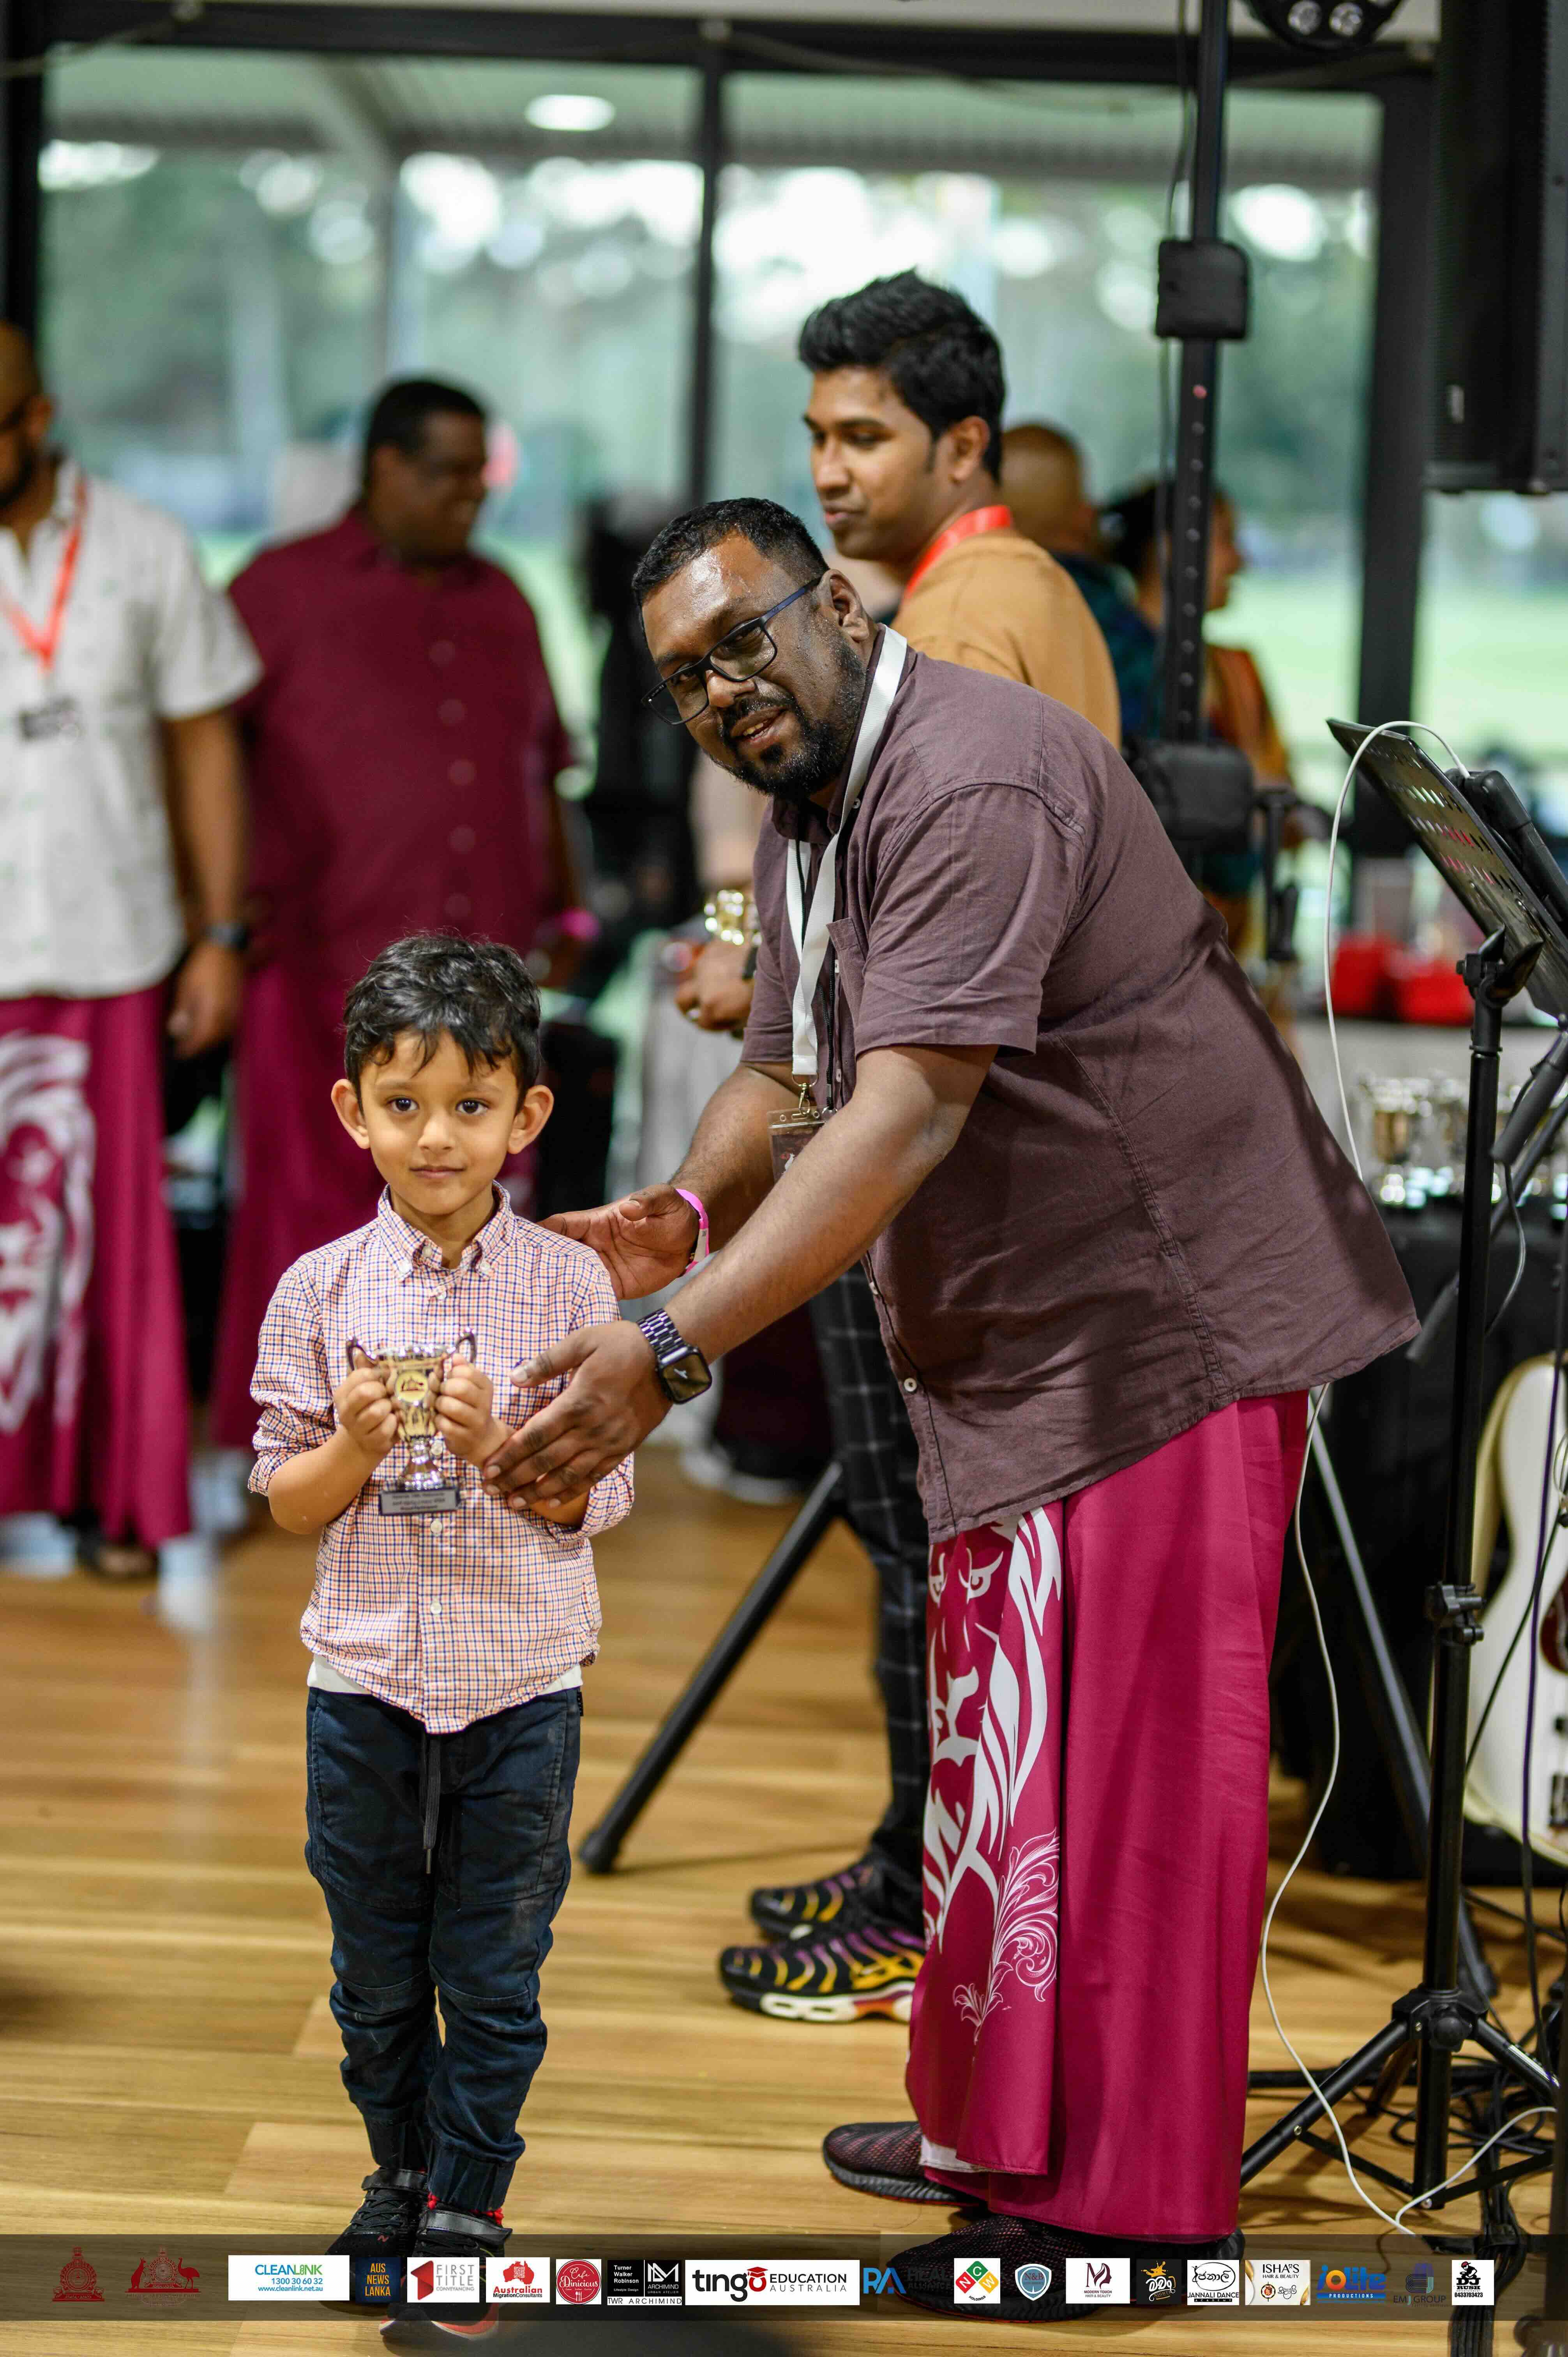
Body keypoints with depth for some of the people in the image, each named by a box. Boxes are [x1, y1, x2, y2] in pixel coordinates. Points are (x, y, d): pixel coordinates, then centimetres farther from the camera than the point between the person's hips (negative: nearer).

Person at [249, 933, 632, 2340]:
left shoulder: (567, 1287, -6)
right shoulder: (322, 1292, -3)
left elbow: (601, 1499, -5)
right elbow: (286, 1500, 2)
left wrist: (499, 1443, -22)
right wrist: (357, 1443, -18)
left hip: (520, 1683, -2)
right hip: (364, 1680, 2)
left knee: (493, 1974, 6)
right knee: (375, 1971, 14)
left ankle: (468, 2208, 19)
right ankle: (401, 2180, 34)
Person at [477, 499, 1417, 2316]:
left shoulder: (970, 782, -24)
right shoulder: (806, 818, 11)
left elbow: (909, 1114, -33)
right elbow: (785, 1074, 10)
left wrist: (670, 1350, -39)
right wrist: (686, 1211, -14)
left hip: (1162, 1318, -10)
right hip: (1007, 1344, 10)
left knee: (1113, 1757, -6)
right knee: (996, 1741, 17)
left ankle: (1125, 2208, 2)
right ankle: (997, 2129, 29)